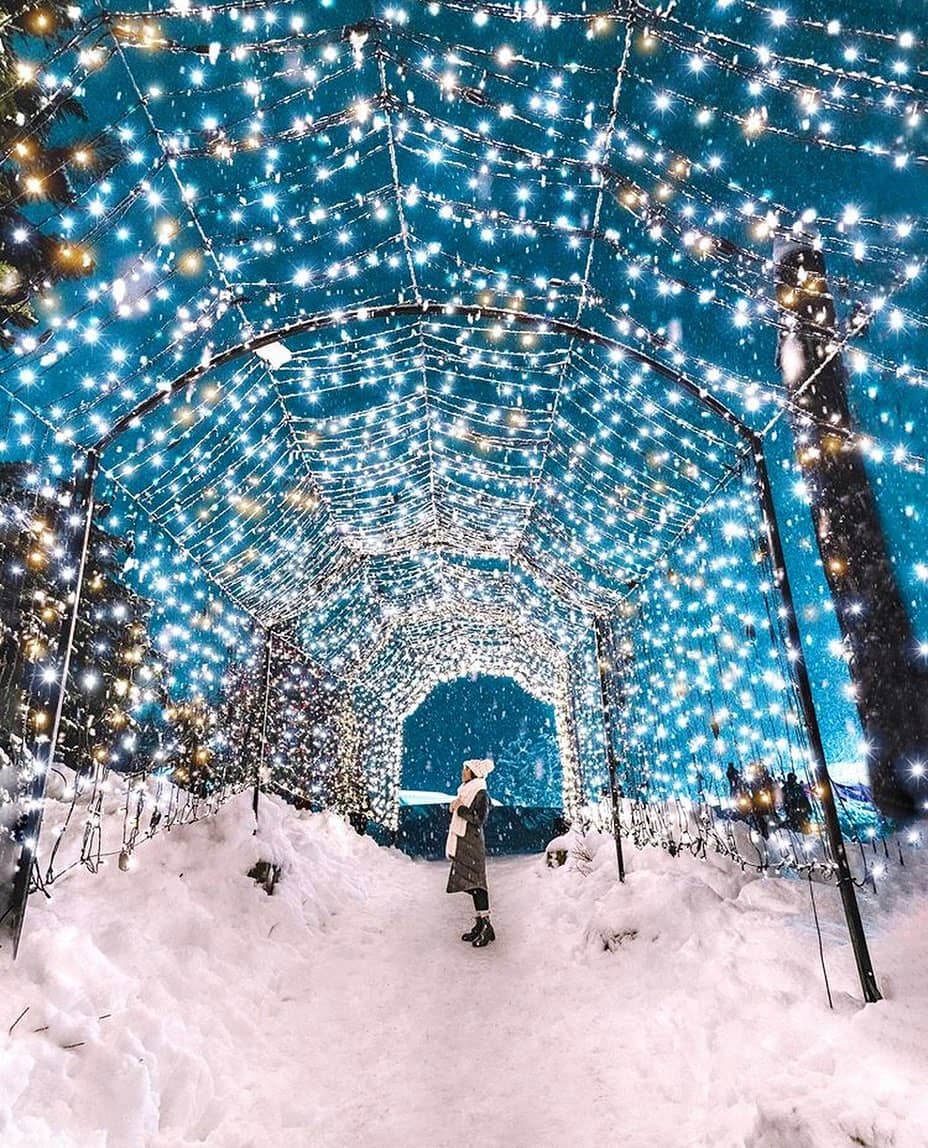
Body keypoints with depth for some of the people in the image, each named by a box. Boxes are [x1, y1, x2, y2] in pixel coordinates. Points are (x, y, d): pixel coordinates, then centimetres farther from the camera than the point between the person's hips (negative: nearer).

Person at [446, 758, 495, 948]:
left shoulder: (481, 794, -9)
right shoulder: (466, 792, 17)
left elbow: (479, 819, -19)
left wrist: (460, 809, -16)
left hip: (472, 844, -9)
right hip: (462, 844, 9)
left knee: (475, 884, -12)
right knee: (471, 884, 8)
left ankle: (486, 927, -10)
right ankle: (480, 924, 12)